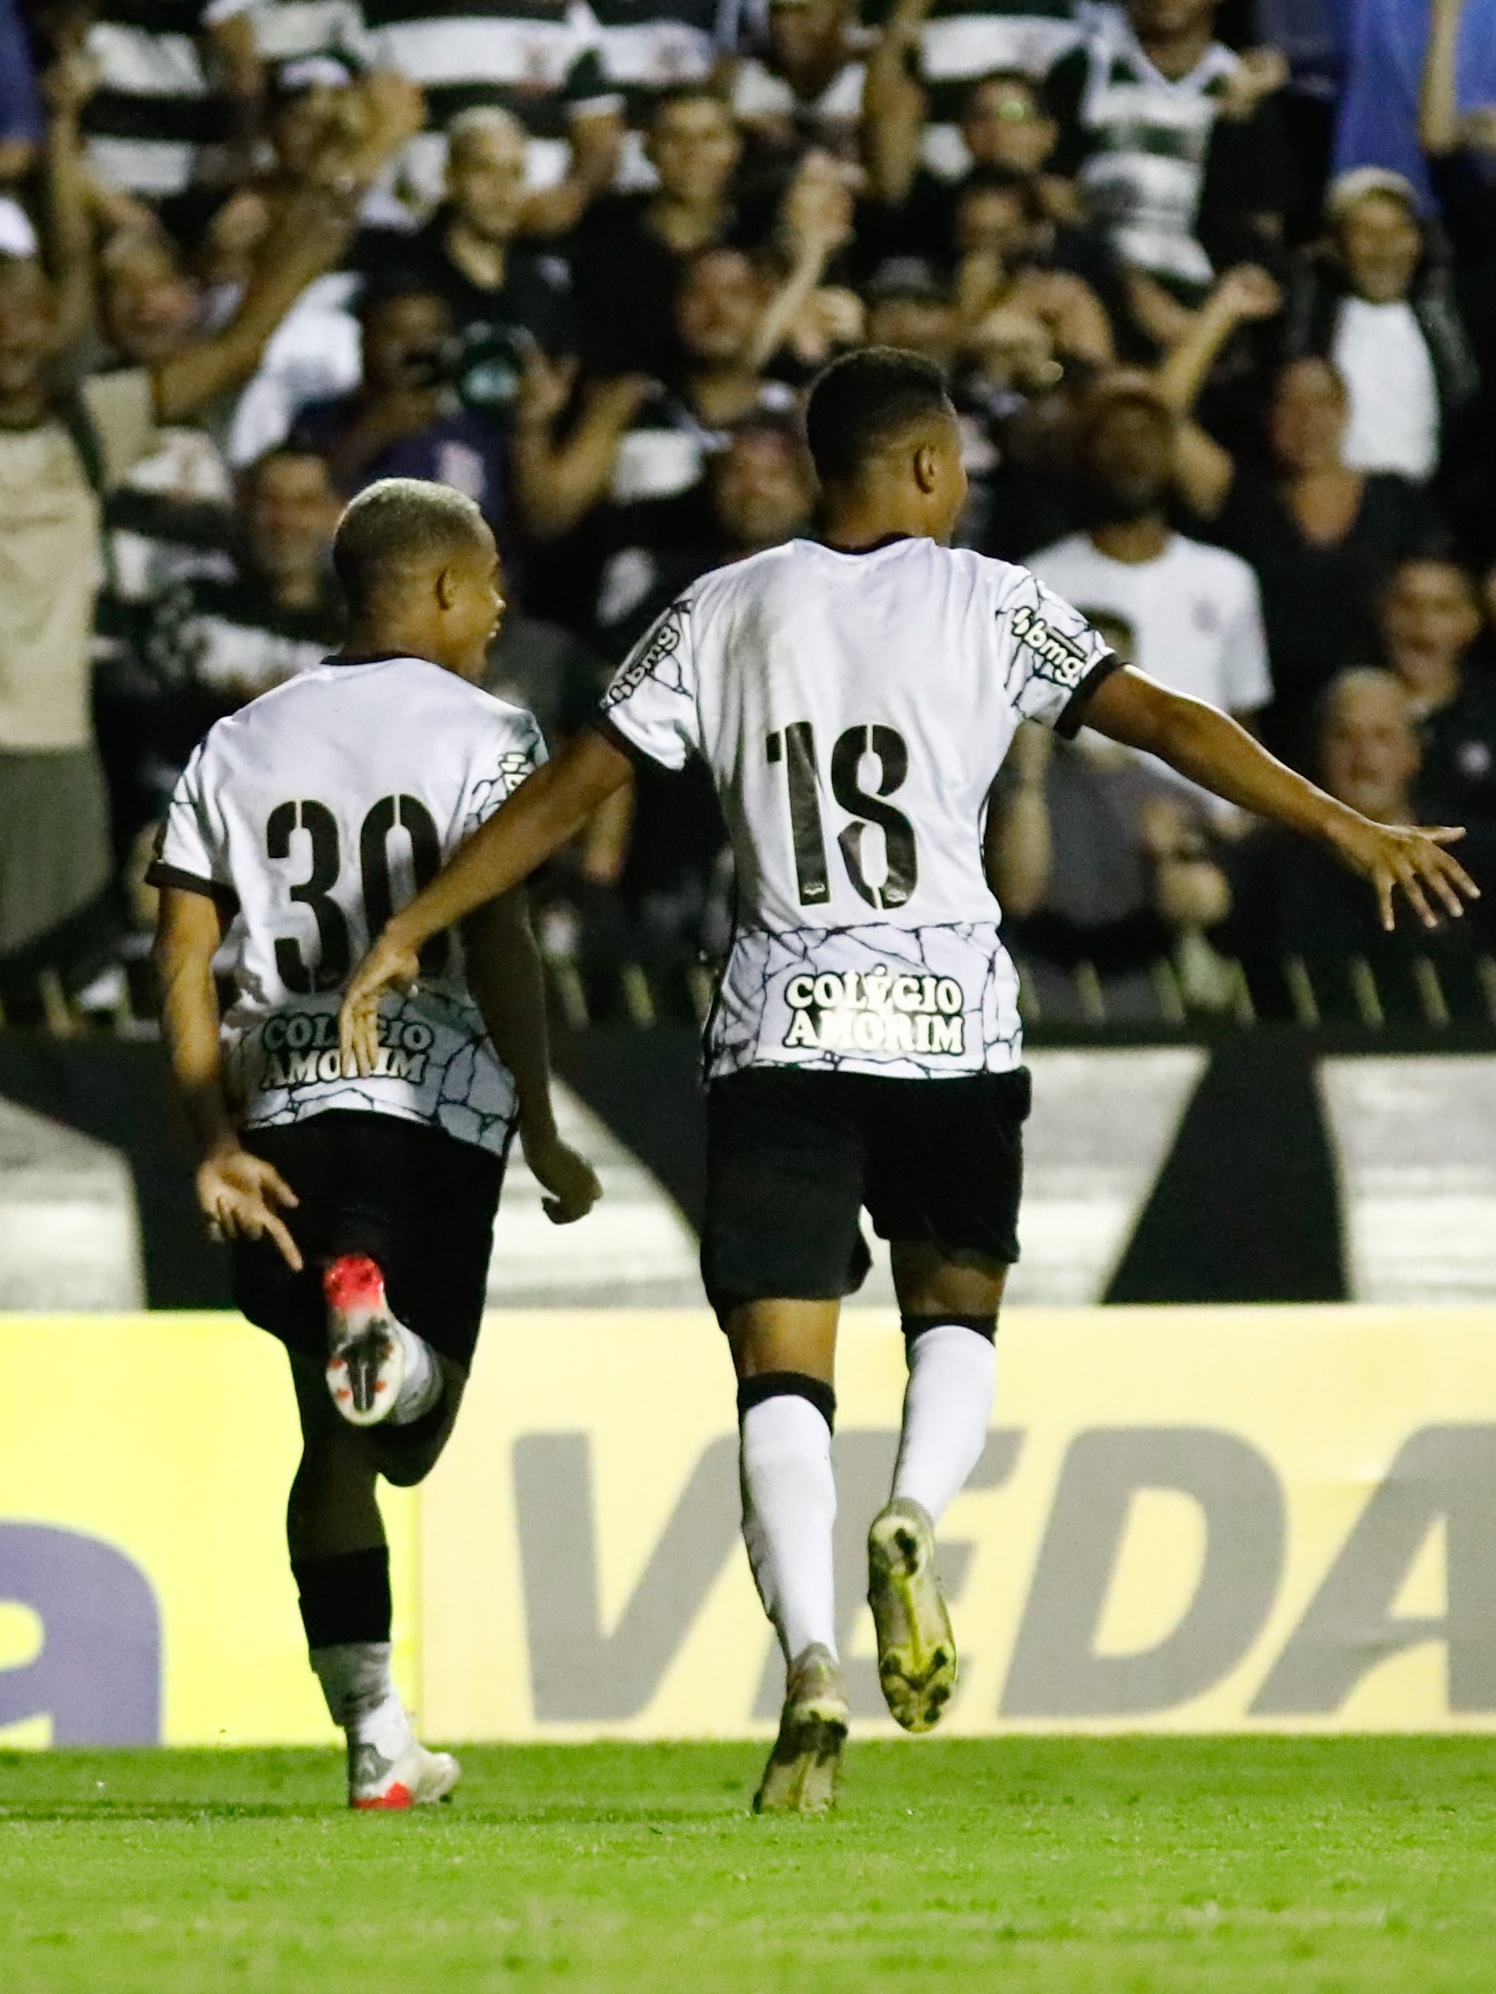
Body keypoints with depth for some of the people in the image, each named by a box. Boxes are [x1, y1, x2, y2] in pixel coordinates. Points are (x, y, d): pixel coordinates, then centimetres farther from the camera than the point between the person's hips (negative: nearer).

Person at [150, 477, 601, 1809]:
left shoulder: (238, 746, 15)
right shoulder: (480, 735, 1)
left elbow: (183, 960, 7)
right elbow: (498, 945, -8)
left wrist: (217, 1141, 6)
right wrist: (543, 1136, -5)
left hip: (279, 1103, 4)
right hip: (432, 1101, -4)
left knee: (336, 1440, 13)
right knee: (406, 1437, -2)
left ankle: (375, 1734, 9)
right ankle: (382, 1317, -39)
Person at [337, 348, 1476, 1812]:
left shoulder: (723, 614, 6)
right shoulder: (988, 604, 2)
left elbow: (567, 792, 4)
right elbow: (1164, 722, -6)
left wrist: (407, 932, 10)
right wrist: (1347, 831, -6)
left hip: (782, 1032, 0)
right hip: (954, 1024, 0)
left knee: (783, 1366, -1)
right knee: (956, 1309, 20)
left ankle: (810, 1655, -20)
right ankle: (914, 1518, -10)